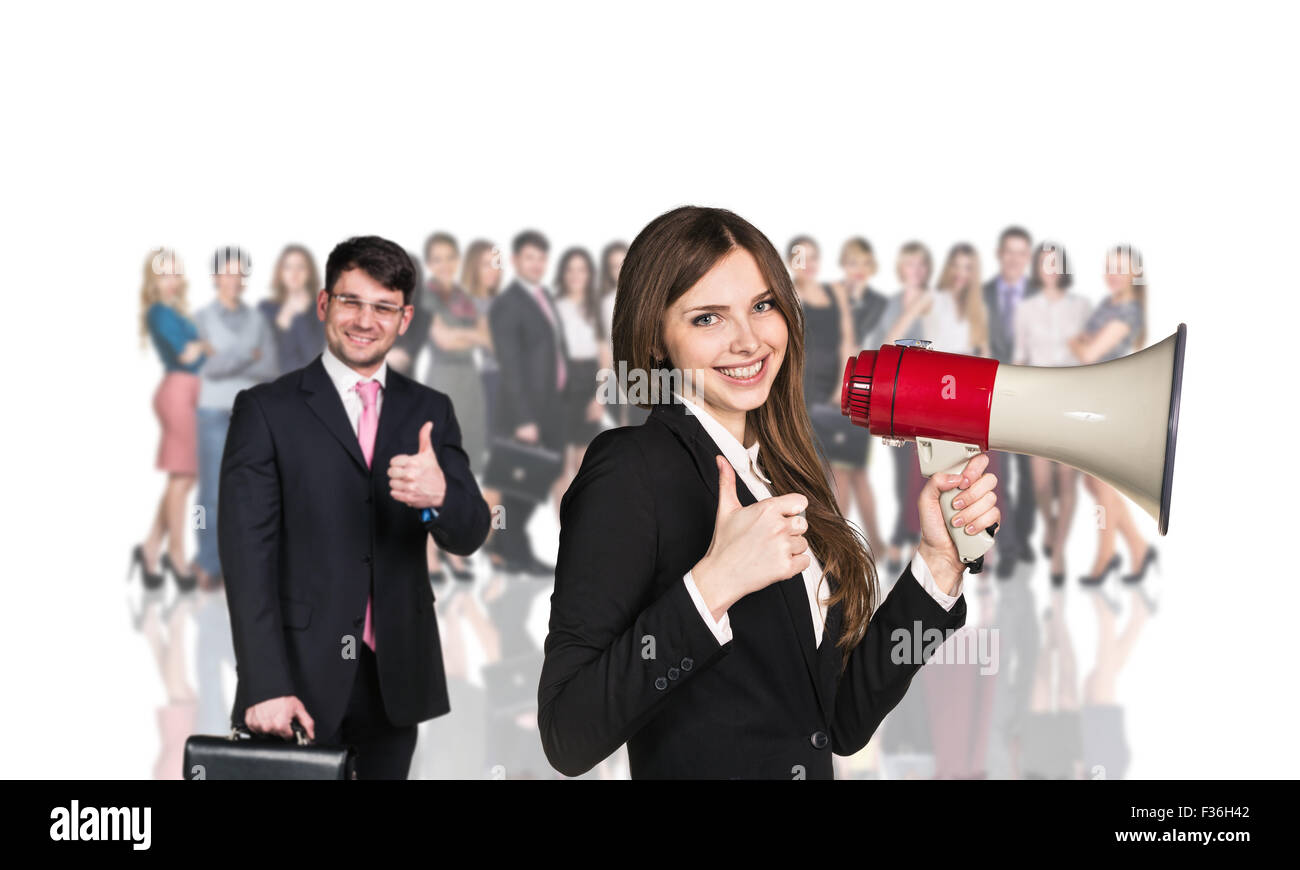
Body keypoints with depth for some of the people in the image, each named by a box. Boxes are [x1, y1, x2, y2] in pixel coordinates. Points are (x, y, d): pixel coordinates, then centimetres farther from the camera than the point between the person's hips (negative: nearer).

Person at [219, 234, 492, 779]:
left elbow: (468, 537, -1)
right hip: (300, 673, -3)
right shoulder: (266, 409, -3)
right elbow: (248, 555, -8)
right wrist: (265, 684, -17)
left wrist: (439, 494, -24)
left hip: (395, 677, 3)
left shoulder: (430, 411, 7)